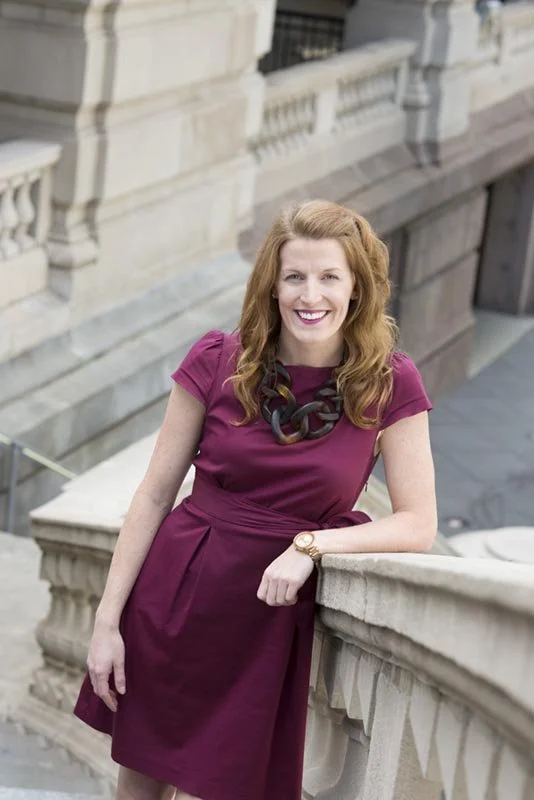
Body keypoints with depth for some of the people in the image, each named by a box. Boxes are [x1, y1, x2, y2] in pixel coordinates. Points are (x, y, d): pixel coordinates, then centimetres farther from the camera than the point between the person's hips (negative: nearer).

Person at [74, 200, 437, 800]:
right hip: (173, 598, 1)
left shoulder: (389, 384, -8)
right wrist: (107, 620, -4)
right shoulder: (217, 362, -6)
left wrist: (313, 543, -22)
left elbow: (418, 524, -7)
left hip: (275, 611, -1)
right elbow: (154, 493, -2)